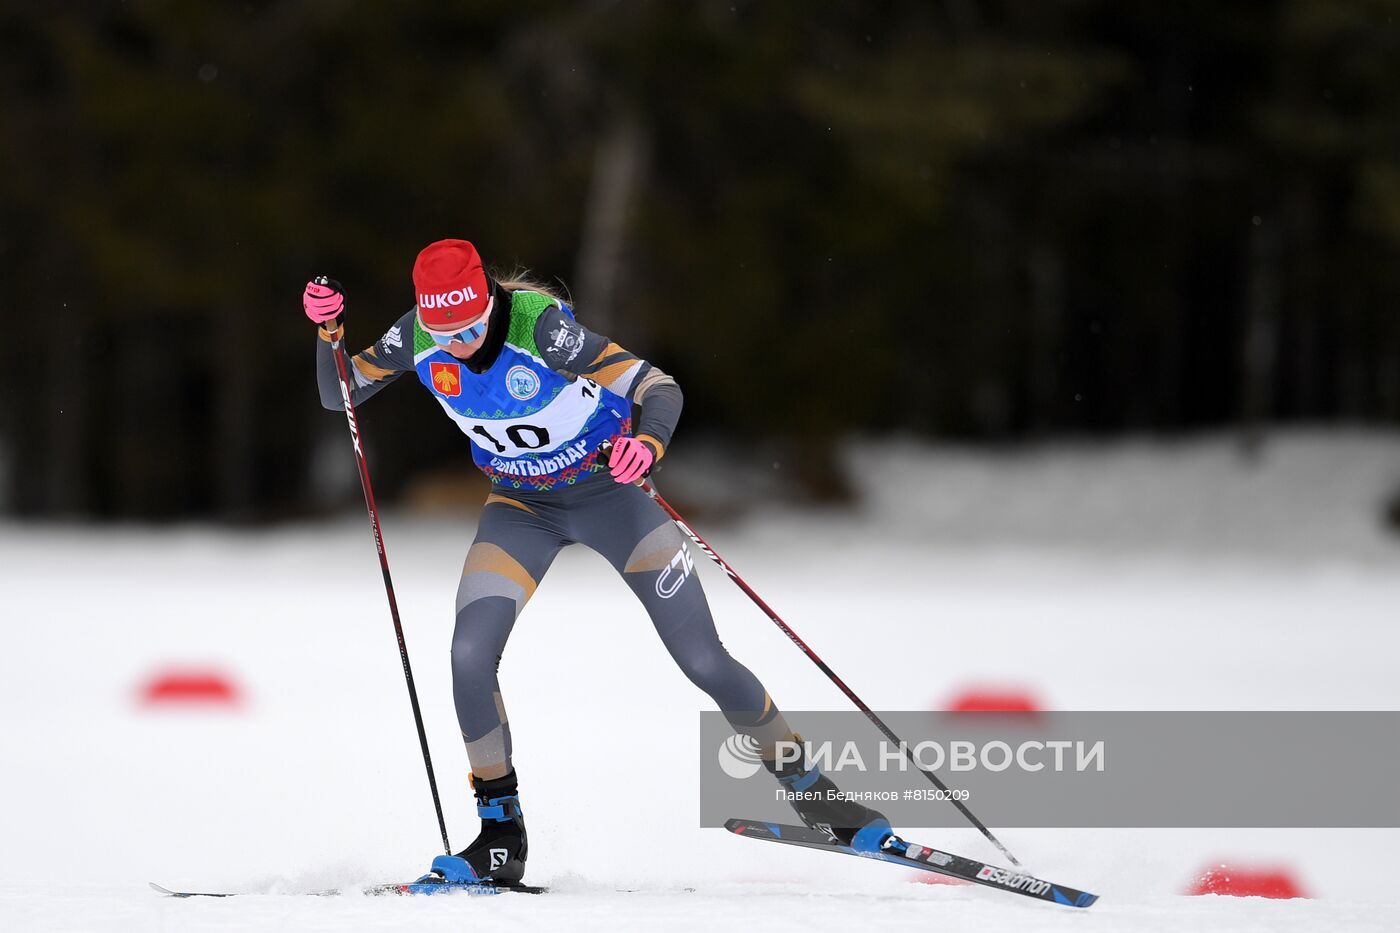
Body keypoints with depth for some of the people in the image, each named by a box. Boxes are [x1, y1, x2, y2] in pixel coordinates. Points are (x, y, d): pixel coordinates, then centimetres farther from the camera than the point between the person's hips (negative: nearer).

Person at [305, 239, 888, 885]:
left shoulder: (540, 324, -32)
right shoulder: (419, 336, -17)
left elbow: (659, 388, -34)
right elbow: (338, 395, -3)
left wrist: (650, 444, -55)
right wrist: (329, 332, -22)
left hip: (609, 490, -4)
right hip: (521, 506, 4)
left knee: (703, 661, -5)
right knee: (470, 655, -16)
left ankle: (809, 788, 15)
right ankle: (500, 836, -3)